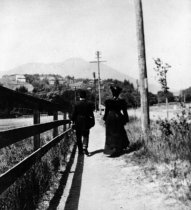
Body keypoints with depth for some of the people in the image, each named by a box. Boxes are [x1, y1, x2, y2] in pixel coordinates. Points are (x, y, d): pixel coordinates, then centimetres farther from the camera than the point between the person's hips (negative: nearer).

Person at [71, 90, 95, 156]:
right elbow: (91, 114, -2)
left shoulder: (76, 104, -7)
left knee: (79, 137, 10)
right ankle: (85, 147, -13)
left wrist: (73, 121, 6)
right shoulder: (89, 104, -4)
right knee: (86, 136, 8)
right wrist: (92, 122, 6)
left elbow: (74, 114, -5)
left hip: (78, 123, 0)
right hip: (86, 123, 0)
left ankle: (80, 150, 15)